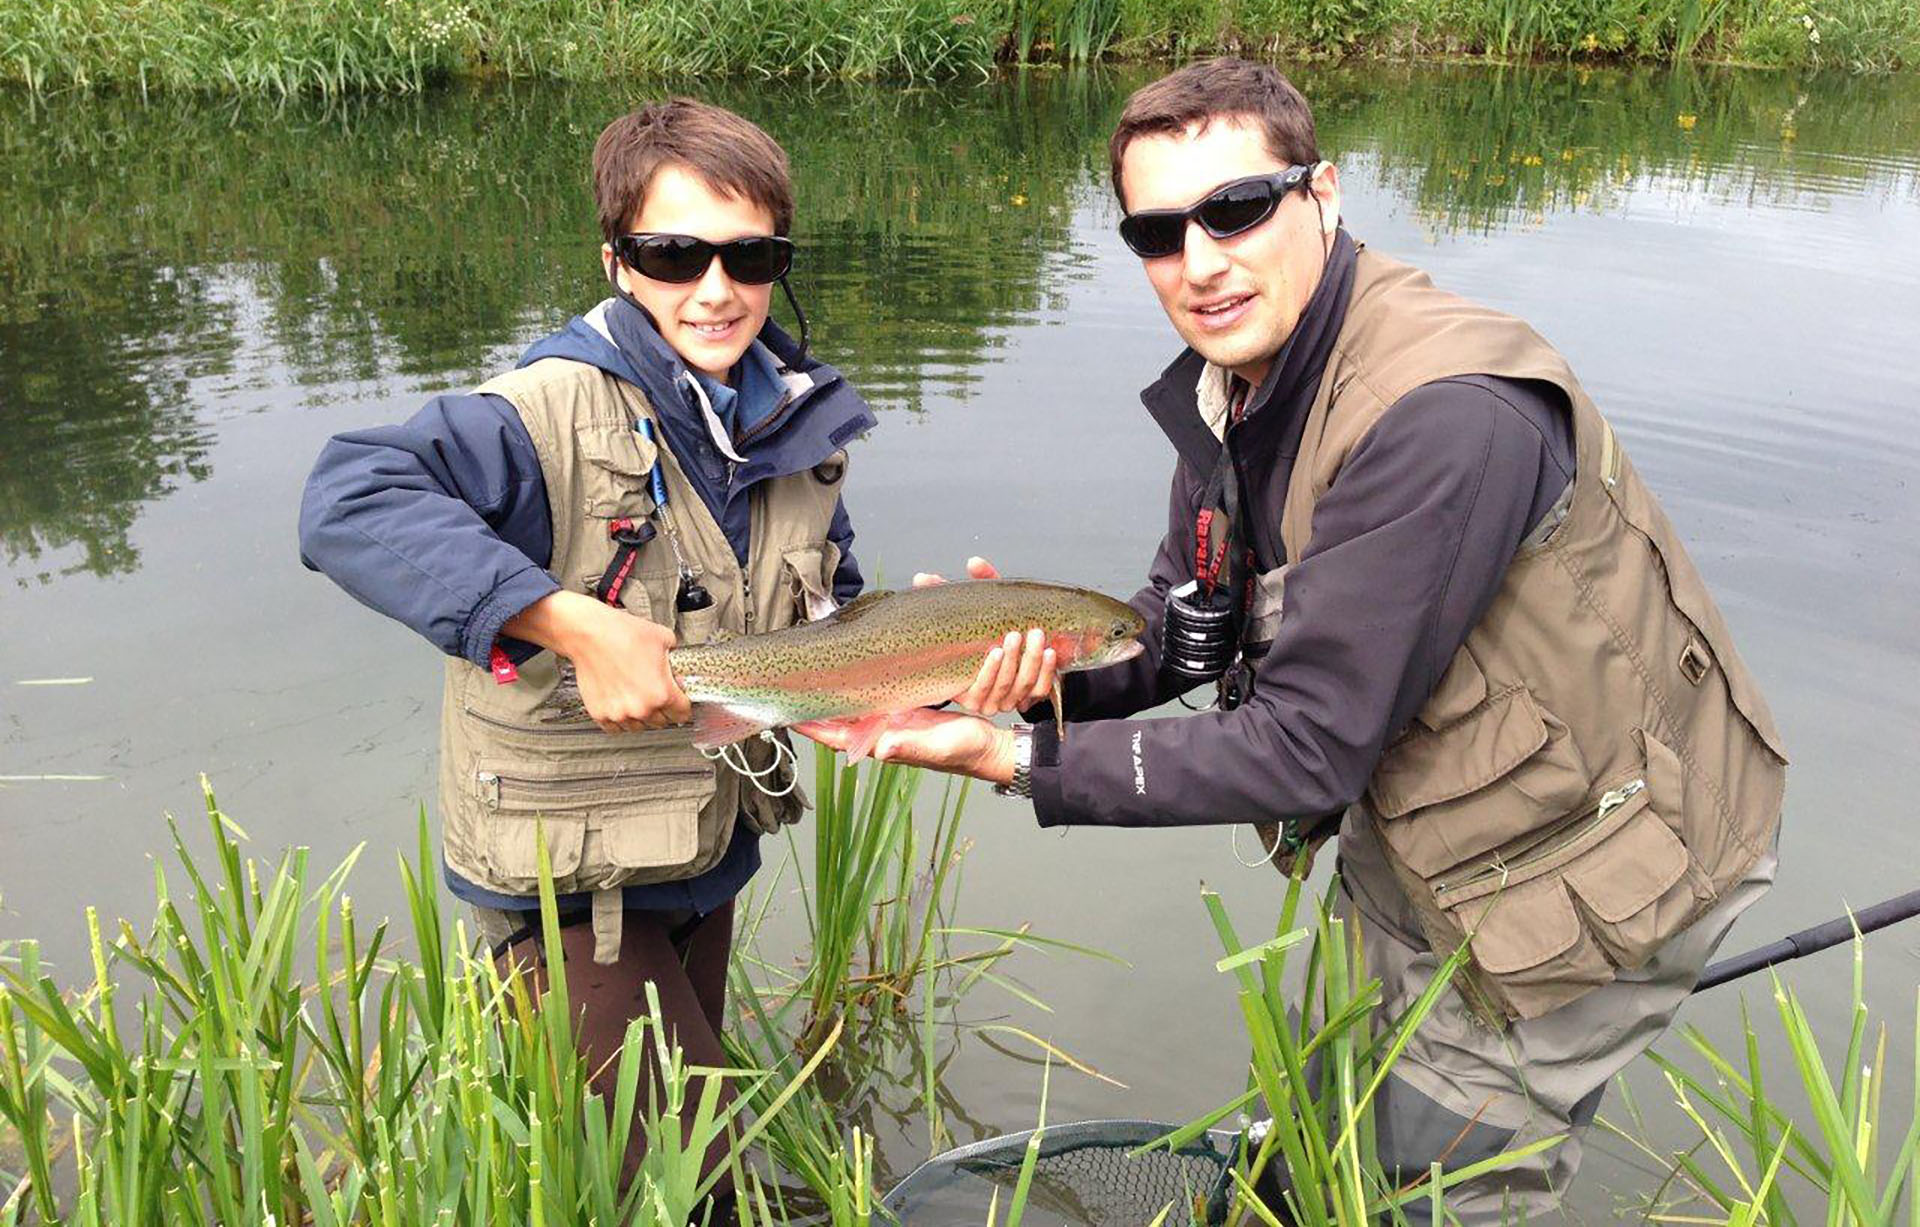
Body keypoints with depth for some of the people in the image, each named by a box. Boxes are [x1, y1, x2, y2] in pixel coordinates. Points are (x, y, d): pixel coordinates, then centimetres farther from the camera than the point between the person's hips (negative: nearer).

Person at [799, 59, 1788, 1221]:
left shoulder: (1443, 416, -34)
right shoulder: (1234, 377, -5)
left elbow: (1305, 749, -31)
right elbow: (1183, 629, 0)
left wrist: (1019, 761, -30)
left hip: (1582, 861, -7)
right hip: (1412, 834, 8)